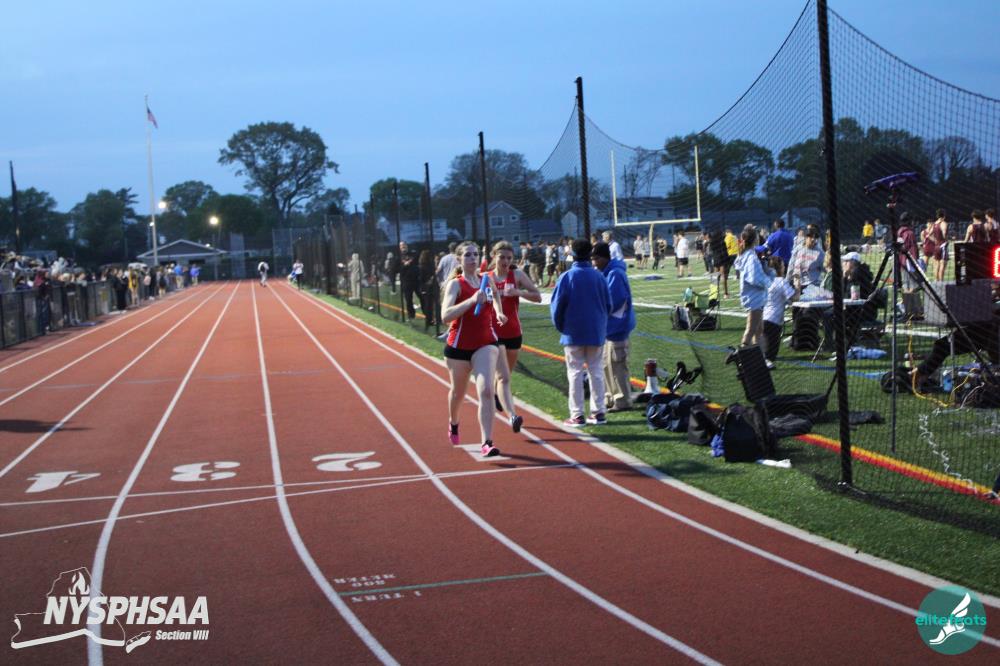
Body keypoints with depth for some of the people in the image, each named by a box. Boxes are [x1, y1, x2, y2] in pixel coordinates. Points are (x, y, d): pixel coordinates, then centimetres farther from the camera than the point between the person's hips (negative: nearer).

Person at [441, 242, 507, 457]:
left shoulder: (487, 279, 3)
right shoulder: (456, 284, -12)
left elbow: (495, 294, 30)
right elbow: (445, 316, -28)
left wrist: (499, 312, 11)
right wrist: (471, 300, -36)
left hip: (486, 343, 2)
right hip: (459, 345, -2)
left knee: (486, 391, -17)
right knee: (458, 391, 19)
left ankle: (487, 443, -19)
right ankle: (453, 423, 51)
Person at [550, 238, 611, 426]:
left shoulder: (567, 277, -10)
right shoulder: (599, 276, -1)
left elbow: (557, 305, -7)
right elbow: (608, 304, 5)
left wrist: (560, 326, 8)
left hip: (573, 333, -3)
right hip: (596, 333, 3)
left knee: (575, 372, 3)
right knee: (596, 371, 10)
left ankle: (577, 415, 2)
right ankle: (598, 412, 12)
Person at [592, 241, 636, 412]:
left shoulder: (615, 274, -18)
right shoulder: (605, 273, 12)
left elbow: (613, 301, -23)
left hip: (616, 326, -10)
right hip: (608, 326, 10)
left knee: (616, 364, -5)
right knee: (607, 363, 17)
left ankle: (622, 401, 1)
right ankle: (611, 397, 27)